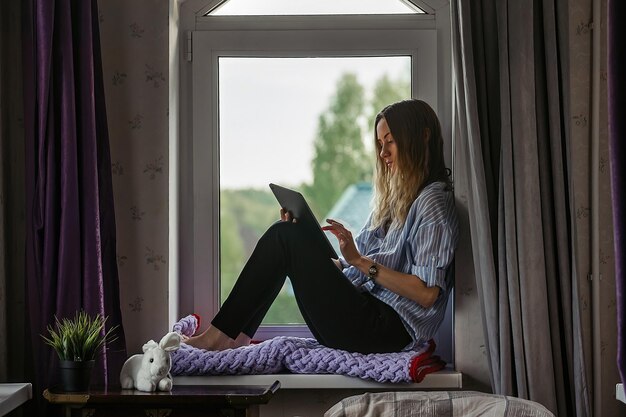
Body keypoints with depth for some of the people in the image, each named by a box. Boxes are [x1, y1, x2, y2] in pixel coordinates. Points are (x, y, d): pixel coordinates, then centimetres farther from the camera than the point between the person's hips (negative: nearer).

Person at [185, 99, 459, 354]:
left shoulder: (433, 202, -5)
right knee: (284, 232, 7)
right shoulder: (393, 197, 23)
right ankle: (236, 335, -4)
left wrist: (359, 261, -17)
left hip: (385, 328, -9)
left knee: (286, 236, -14)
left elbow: (426, 294, -15)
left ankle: (221, 334, -12)